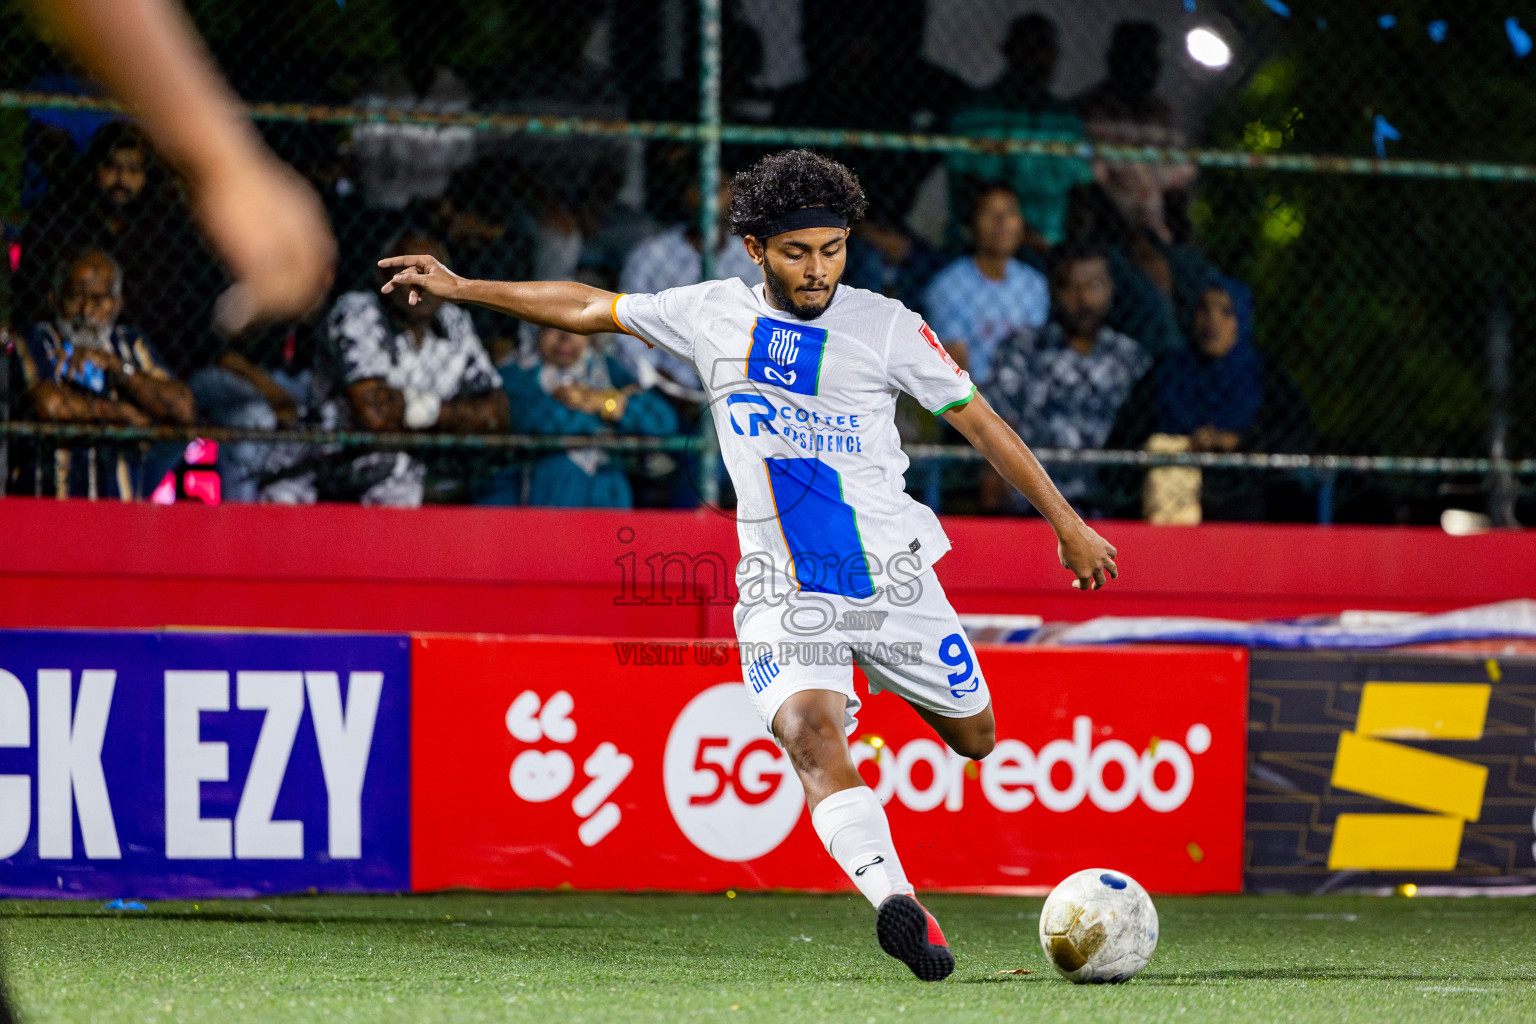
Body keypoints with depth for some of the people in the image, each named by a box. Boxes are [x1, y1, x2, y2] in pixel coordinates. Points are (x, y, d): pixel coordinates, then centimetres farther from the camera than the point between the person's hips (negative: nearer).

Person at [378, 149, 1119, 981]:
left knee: (973, 739, 12)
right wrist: (462, 289, 15)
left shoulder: (887, 326, -4)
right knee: (810, 731, -27)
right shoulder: (712, 315, 1)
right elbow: (589, 308, 14)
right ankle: (894, 900, -44)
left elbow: (981, 422, 3)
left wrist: (1067, 524, 5)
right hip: (782, 591, -1)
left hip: (894, 576, 1)